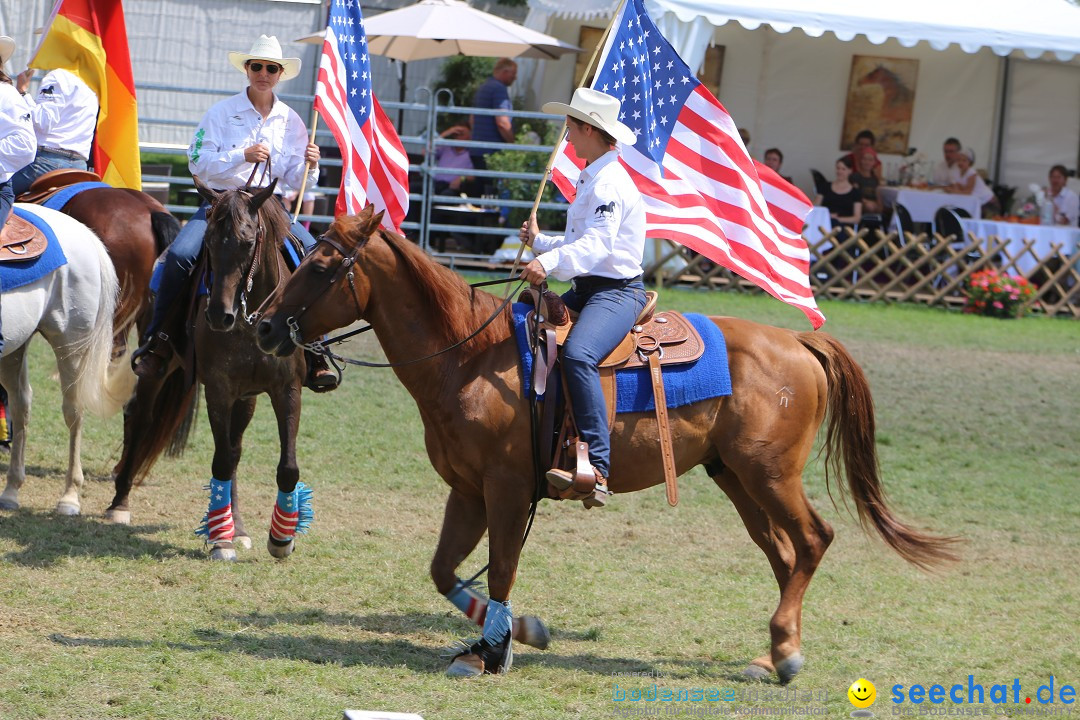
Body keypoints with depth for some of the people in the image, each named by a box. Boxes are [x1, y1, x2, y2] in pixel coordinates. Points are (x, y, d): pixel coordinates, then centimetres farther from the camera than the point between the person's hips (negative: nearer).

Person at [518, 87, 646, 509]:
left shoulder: (609, 184, -14)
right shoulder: (591, 180, 20)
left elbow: (596, 245, -29)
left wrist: (550, 262, -44)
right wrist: (540, 243, 44)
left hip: (617, 292, -11)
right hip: (587, 288, 11)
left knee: (578, 354, -36)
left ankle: (597, 469, -45)